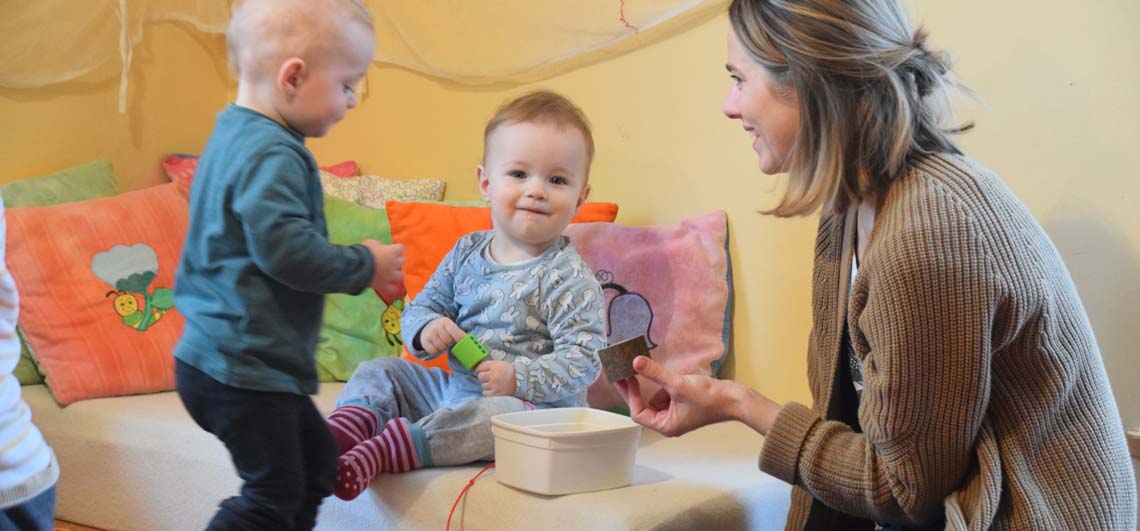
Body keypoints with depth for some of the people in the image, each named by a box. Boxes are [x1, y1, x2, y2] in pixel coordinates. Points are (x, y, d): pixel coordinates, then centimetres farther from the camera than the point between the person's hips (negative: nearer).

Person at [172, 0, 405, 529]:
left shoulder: (235, 137, 13)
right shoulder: (272, 154, -20)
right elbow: (285, 248, -29)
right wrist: (365, 266, -14)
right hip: (245, 367, -11)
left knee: (315, 460, 19)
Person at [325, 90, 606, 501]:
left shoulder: (569, 277, -11)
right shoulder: (466, 253, 7)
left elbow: (583, 359, -17)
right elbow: (420, 306, 15)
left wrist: (518, 378, -29)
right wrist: (426, 329, -10)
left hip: (534, 404, -7)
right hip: (455, 386, 7)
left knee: (495, 414, -38)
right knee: (379, 372, 3)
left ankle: (380, 452, -48)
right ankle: (340, 432, -23)